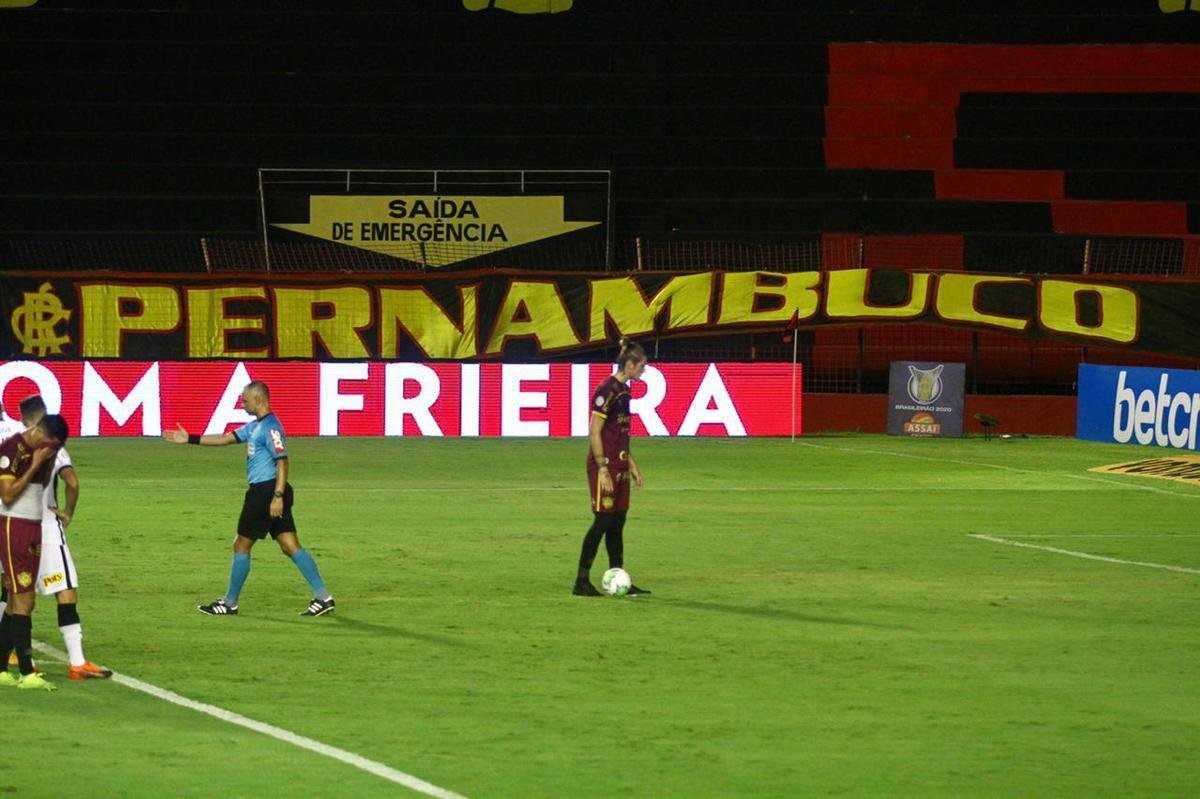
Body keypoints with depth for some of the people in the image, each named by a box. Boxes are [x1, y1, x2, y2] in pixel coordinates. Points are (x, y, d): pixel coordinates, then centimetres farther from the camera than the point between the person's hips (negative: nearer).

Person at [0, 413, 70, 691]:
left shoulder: (38, 451, 12)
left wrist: (49, 462, 2)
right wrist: (35, 465, -17)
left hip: (33, 527, 9)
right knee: (23, 600, -12)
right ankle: (28, 674, -14)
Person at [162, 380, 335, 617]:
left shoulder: (270, 427, -14)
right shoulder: (255, 426, 17)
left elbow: (282, 462, -20)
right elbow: (227, 439, 23)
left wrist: (277, 496, -26)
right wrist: (190, 439, 22)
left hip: (265, 492, -9)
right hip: (268, 491, 9)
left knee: (241, 546, 3)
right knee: (291, 546, 4)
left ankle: (229, 603, 12)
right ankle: (323, 597, -2)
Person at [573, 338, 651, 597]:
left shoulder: (623, 390, 13)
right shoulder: (607, 391, -15)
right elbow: (594, 433, -17)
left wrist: (632, 465, 22)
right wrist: (603, 470, -19)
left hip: (620, 466, 9)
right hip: (604, 465, -9)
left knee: (618, 522, 10)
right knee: (603, 521, -7)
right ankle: (582, 581, -3)